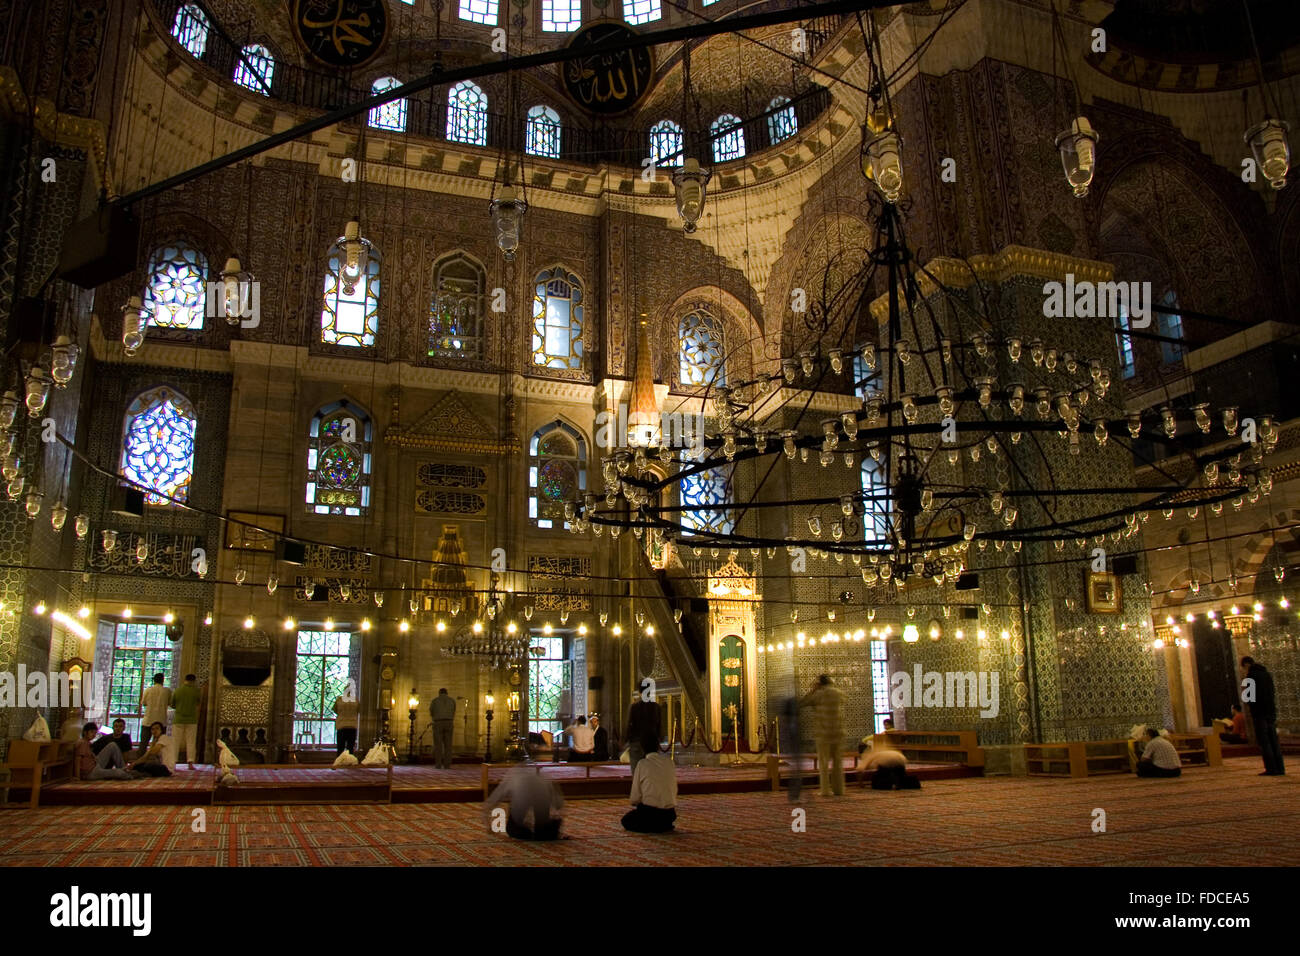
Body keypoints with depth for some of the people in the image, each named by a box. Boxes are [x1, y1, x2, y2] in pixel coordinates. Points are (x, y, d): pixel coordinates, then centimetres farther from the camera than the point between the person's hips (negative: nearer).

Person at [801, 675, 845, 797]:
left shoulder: (820, 694, -10)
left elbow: (804, 702, -2)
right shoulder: (839, 693, 8)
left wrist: (814, 689, 4)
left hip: (824, 732, -5)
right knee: (836, 761, 12)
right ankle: (839, 789, 12)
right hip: (838, 731, 5)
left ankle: (826, 790, -3)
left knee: (823, 761, -1)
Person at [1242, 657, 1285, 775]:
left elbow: (1249, 695, -14)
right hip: (1271, 711, 8)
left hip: (1259, 712, -8)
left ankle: (1271, 769, -8)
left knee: (1263, 741, -5)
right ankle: (1280, 768, 9)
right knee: (1274, 740, 10)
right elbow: (1273, 692, 18)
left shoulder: (1251, 675, -9)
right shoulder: (1267, 673, 15)